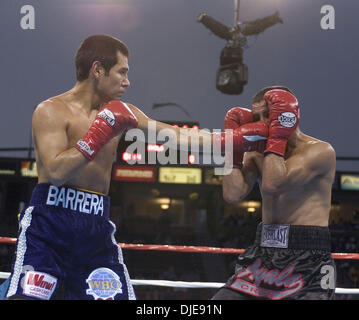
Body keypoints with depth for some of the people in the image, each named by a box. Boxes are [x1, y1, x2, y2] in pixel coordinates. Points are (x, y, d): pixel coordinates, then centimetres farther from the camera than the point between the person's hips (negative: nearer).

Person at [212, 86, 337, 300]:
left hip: (309, 263, -5)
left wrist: (277, 135, -12)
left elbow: (272, 185, -20)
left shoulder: (321, 151, -7)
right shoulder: (256, 154, 12)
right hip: (263, 256, 6)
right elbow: (233, 195, -6)